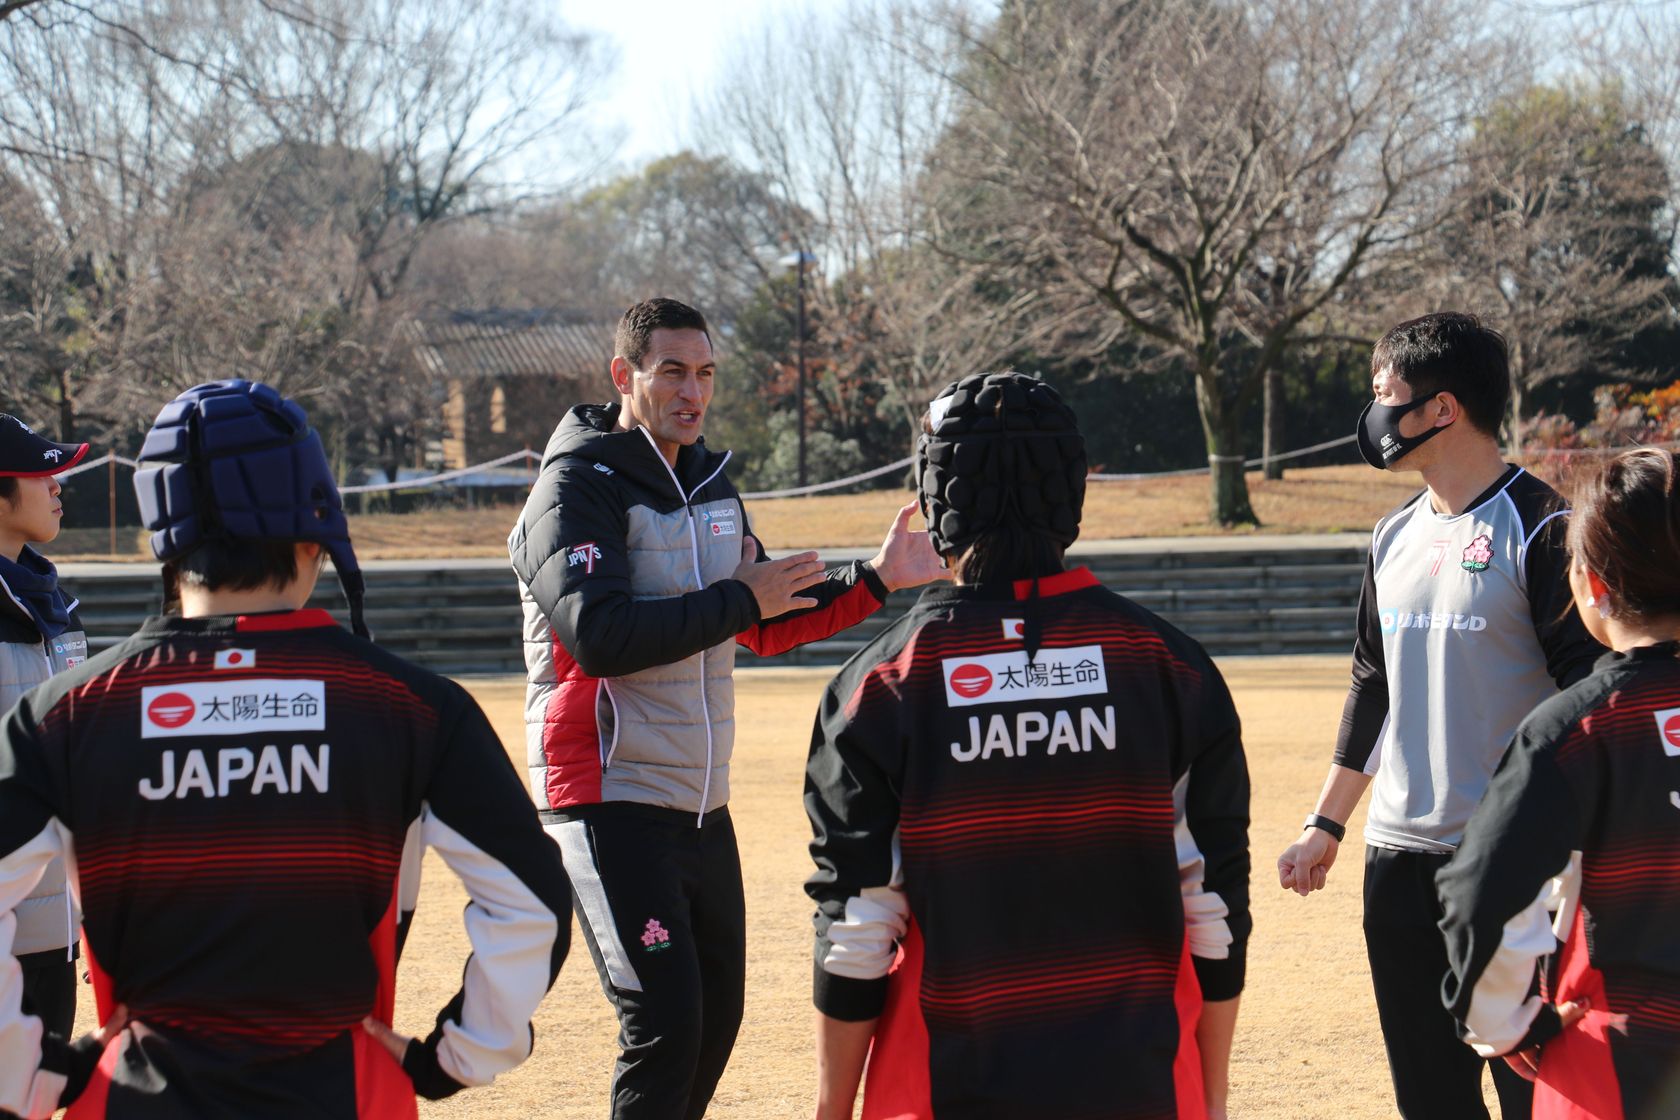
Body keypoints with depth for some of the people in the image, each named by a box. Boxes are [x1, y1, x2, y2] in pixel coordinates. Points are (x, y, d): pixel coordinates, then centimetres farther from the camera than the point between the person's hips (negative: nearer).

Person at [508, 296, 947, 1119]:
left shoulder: (710, 487, 15)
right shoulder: (578, 488, -11)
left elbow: (767, 627, 22)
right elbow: (600, 635, -25)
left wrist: (874, 581, 10)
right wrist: (738, 601, -22)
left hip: (701, 805, 8)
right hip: (612, 800, -8)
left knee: (716, 1018, 12)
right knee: (665, 1021, -15)